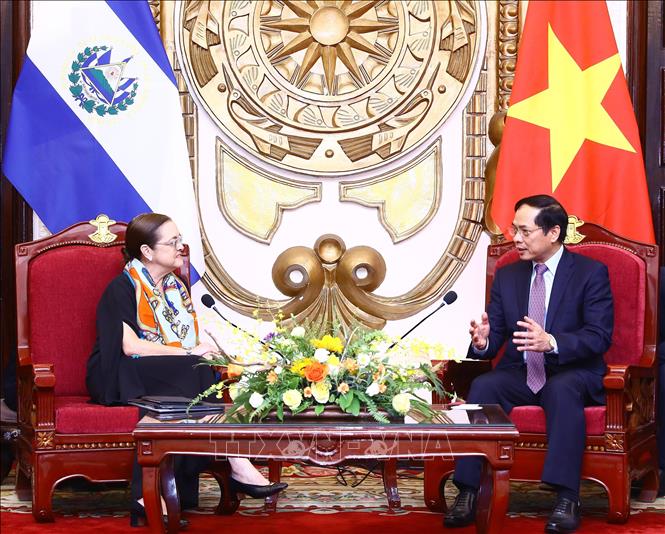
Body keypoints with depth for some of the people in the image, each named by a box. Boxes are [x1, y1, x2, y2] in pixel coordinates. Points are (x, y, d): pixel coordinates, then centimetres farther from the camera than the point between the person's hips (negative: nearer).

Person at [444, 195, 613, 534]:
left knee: (562, 391, -38)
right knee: (482, 386, -27)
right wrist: (482, 341, -17)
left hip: (572, 375, -4)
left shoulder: (591, 273, -2)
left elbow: (600, 336, -13)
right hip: (519, 374, 4)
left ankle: (566, 500, -40)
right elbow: (495, 337, 10)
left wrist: (551, 342, -31)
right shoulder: (507, 276, 13)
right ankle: (467, 494, -31)